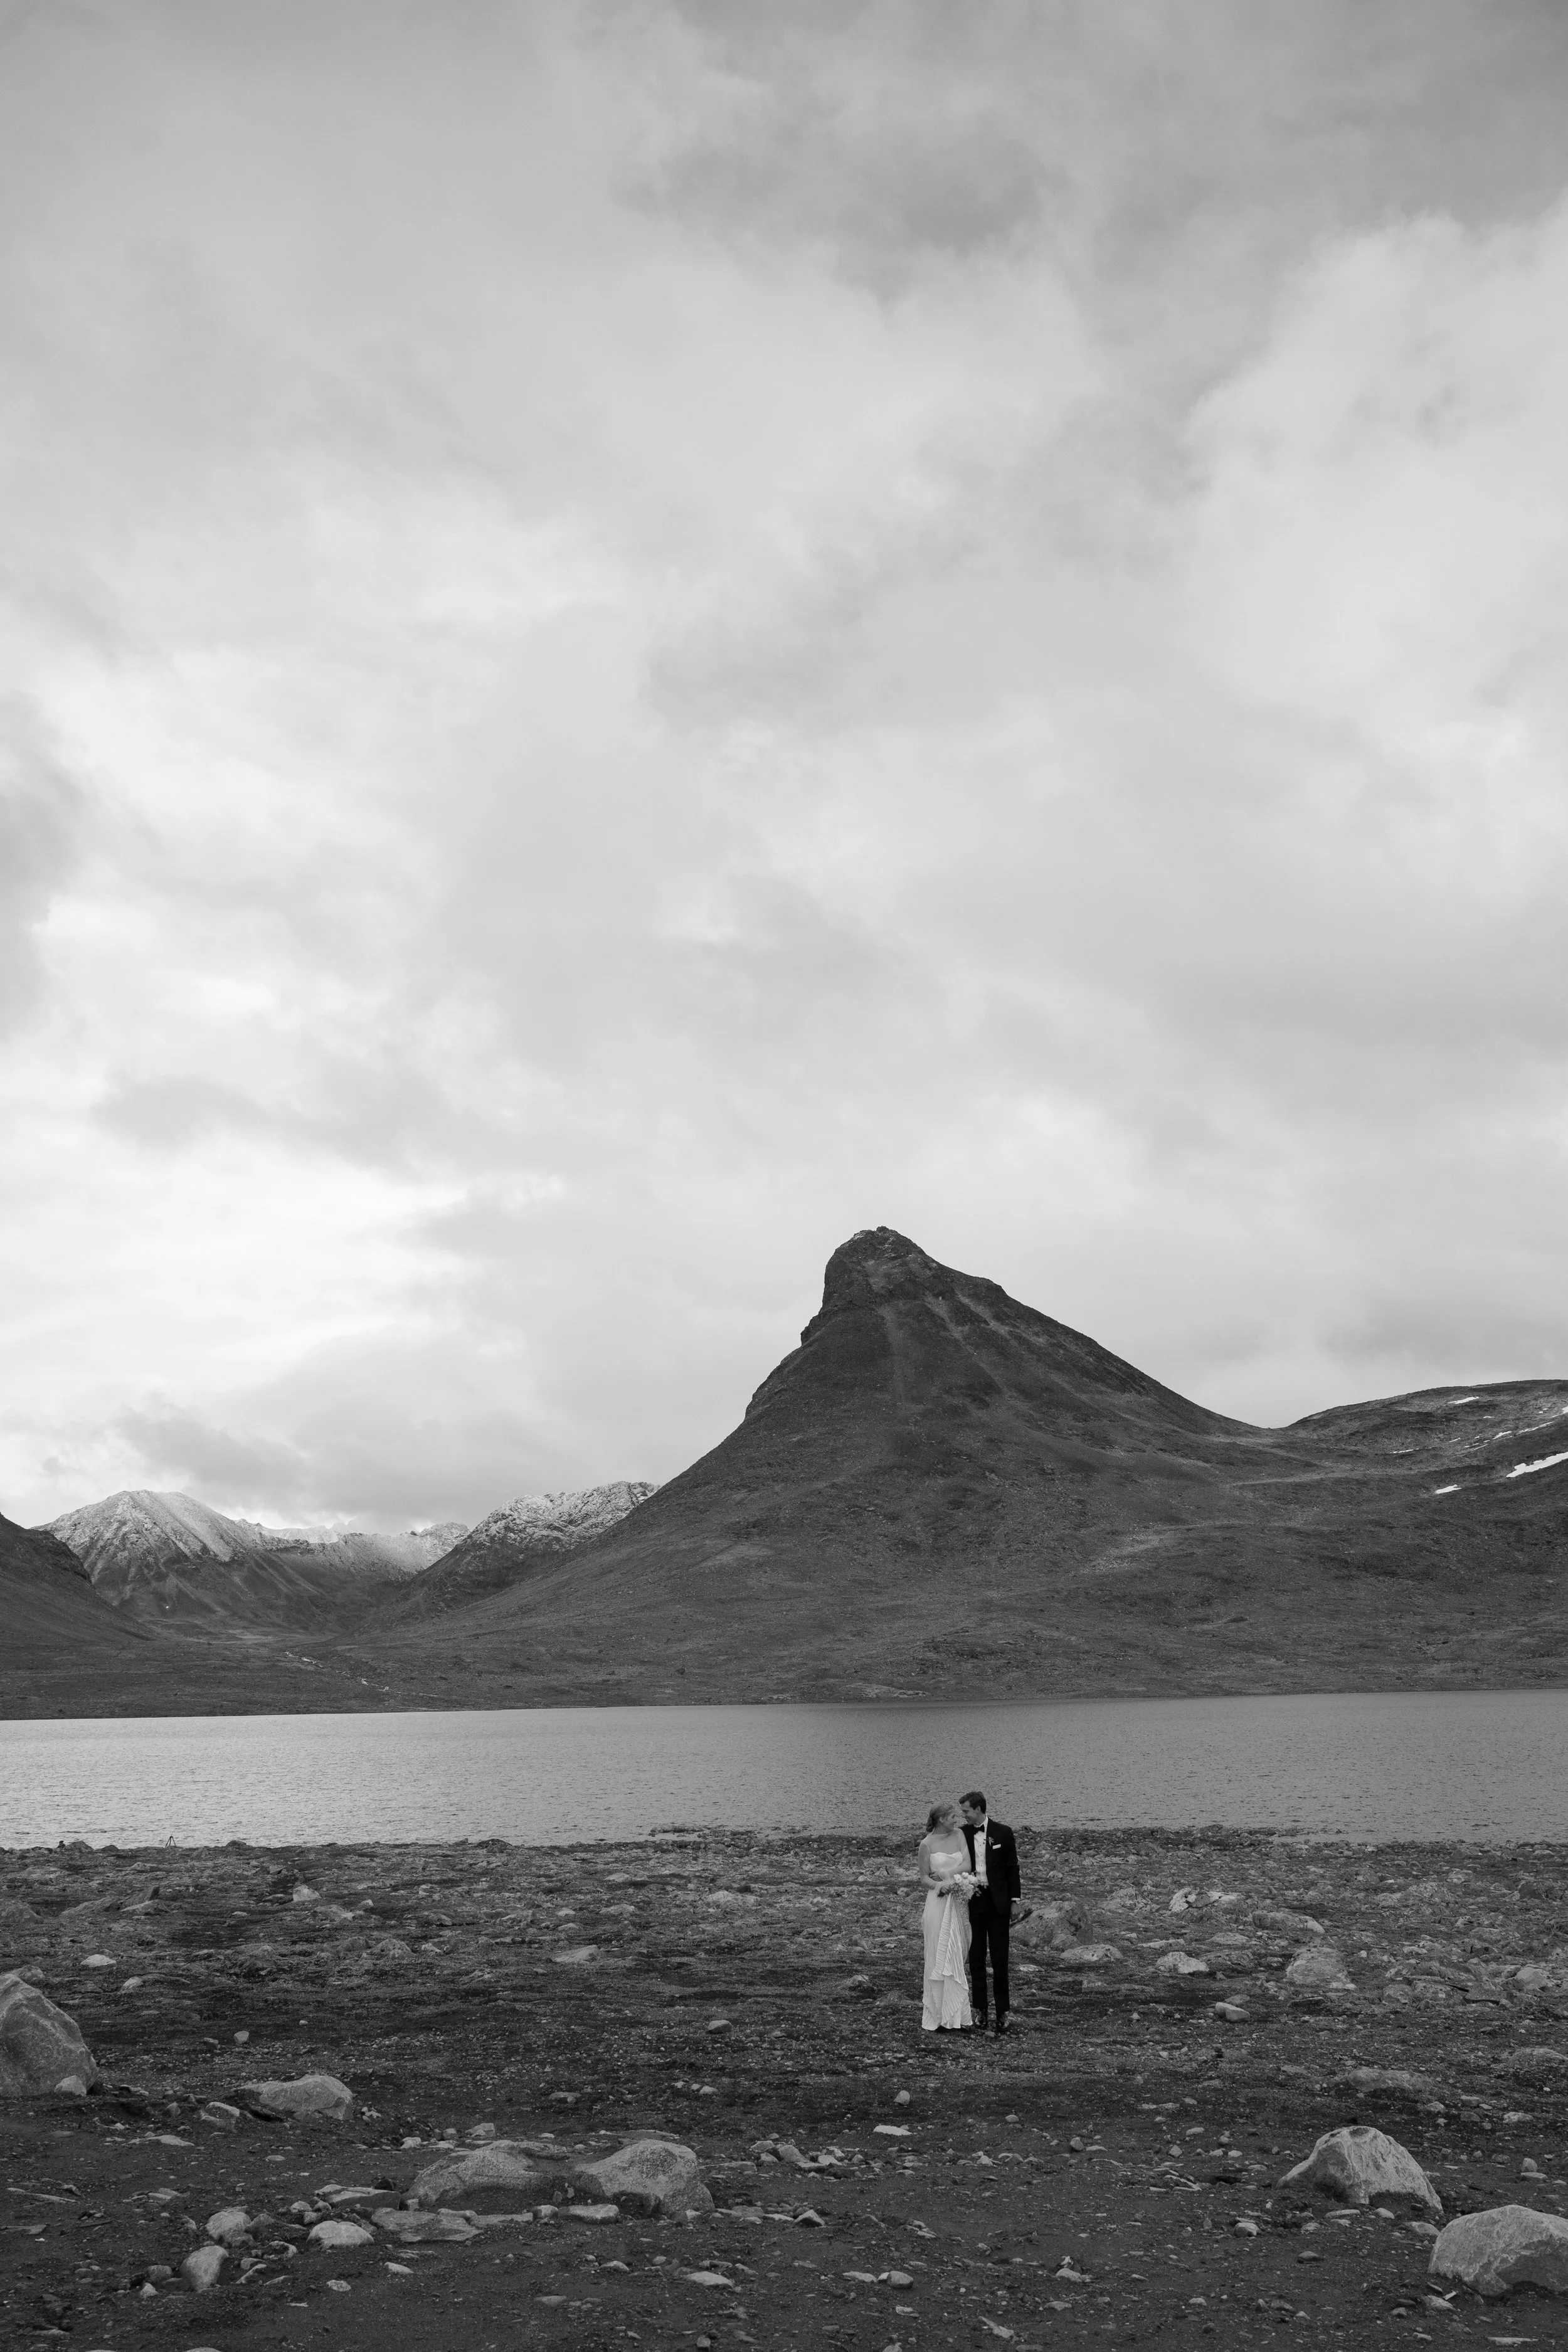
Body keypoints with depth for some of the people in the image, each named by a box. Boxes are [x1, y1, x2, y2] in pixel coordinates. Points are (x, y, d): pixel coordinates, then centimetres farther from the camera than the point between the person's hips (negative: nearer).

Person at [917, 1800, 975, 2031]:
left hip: (958, 1904, 4)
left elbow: (967, 1865, -3)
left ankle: (955, 2016, 12)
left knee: (958, 1958, 6)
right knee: (941, 1958, -2)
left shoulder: (959, 1835, 6)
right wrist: (939, 1884, -18)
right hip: (938, 1902, -4)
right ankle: (940, 2017, 6)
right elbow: (924, 1878, 0)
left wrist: (943, 1873, -12)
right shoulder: (927, 1844, -5)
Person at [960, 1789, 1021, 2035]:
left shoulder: (1003, 1832, -3)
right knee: (976, 1958, 7)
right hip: (971, 1901, 2)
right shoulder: (962, 1834, 2)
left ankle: (1003, 2012, 9)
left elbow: (1012, 1868, 2)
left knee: (1000, 1959, 1)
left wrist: (1014, 1900, -1)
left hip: (998, 1903, -2)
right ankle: (979, 2010, 15)